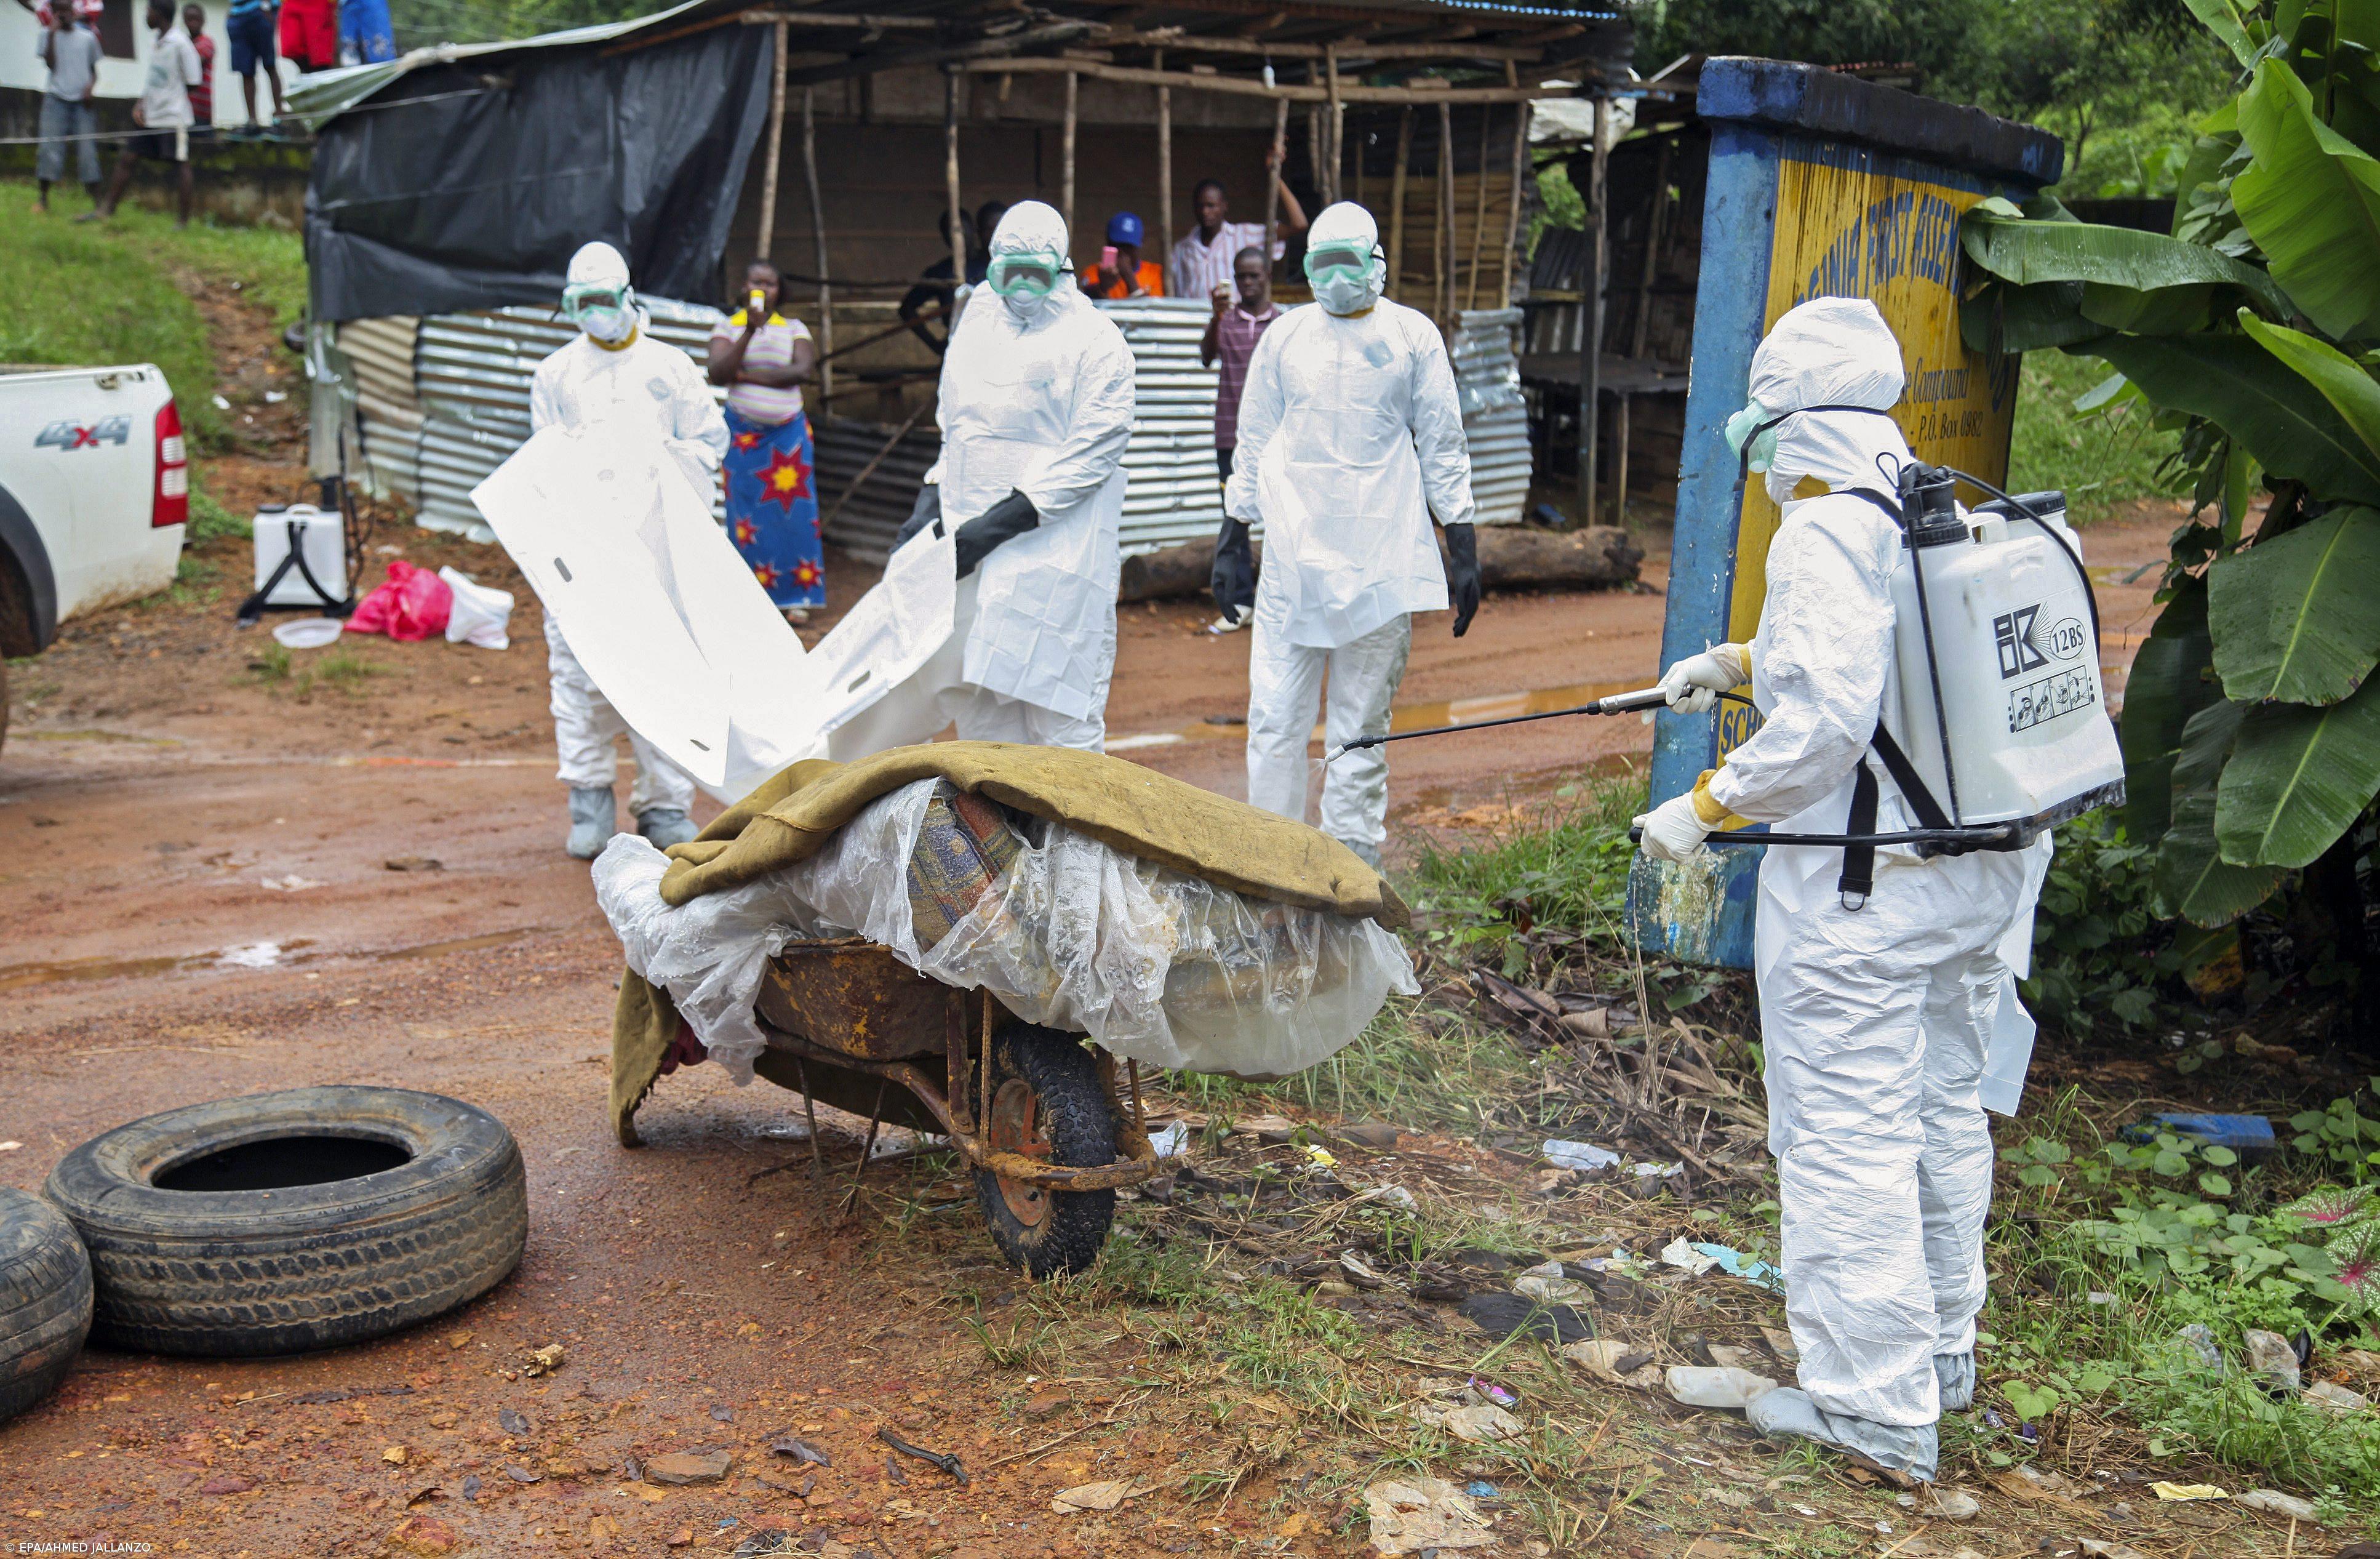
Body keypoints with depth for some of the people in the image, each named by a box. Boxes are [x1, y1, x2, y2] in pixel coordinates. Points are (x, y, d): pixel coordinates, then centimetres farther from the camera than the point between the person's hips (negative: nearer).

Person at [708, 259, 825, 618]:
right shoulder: (727, 327, 4)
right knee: (749, 513, -2)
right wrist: (750, 331, -20)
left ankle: (796, 595, 5)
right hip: (743, 433, -1)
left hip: (788, 432, 1)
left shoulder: (794, 329, 7)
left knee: (793, 509, -2)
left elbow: (802, 370, -11)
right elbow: (718, 374, -12)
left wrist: (748, 375, -13)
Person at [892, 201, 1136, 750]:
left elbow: (1093, 453, -11)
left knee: (1060, 717, -7)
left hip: (1055, 554, -6)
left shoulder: (1095, 340, -3)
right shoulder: (974, 332, 17)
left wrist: (999, 523, -17)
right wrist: (930, 504, 9)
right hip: (971, 552, 6)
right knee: (978, 709, 8)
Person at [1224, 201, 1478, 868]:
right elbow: (1254, 443, 17)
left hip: (1380, 557, -1)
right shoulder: (1284, 336, 10)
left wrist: (1464, 549, 3)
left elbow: (1443, 448, 8)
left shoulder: (1413, 336, 5)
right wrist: (1232, 538, 13)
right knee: (1274, 718, -3)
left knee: (1361, 727, 3)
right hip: (1292, 555, 2)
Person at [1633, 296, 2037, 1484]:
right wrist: (1740, 663, 28)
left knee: (1846, 1136, 2)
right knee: (1941, 1110, 21)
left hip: (1860, 888, -9)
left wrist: (1707, 806, -14)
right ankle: (1941, 1351, 38)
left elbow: (1826, 722, -25)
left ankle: (1875, 1407, 11)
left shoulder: (1824, 532, -17)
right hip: (1986, 868, 9)